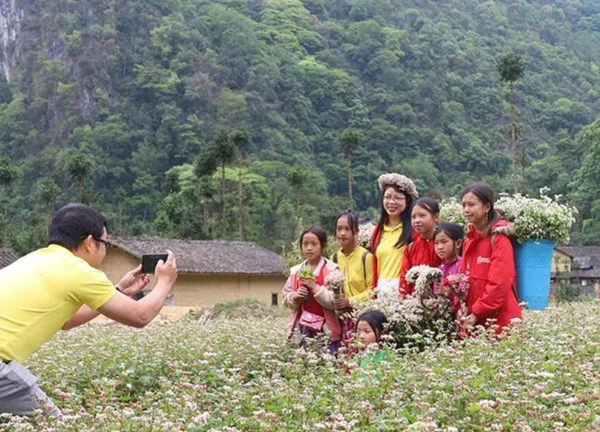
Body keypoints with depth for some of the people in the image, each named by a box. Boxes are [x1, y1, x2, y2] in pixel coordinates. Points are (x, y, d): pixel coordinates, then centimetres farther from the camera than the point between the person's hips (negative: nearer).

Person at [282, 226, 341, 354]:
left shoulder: (331, 270, -4)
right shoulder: (296, 271, 11)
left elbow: (335, 301, -10)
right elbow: (286, 299, 16)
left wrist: (314, 287, -16)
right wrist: (294, 297, -6)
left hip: (326, 329, -4)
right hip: (303, 329, 4)